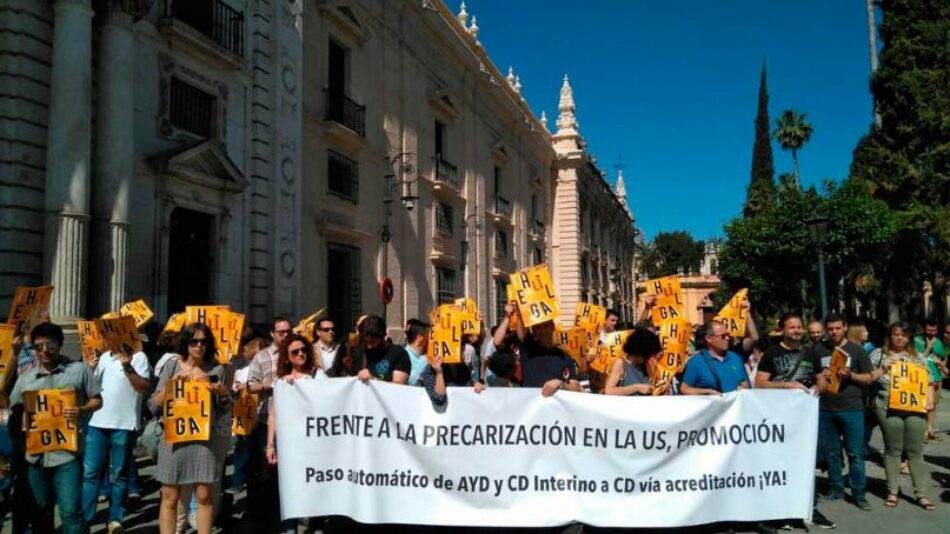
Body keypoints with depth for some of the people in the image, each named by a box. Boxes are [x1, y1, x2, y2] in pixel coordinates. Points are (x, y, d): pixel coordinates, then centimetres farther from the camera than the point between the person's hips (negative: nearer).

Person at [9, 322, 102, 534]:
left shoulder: (79, 369, -1)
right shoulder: (25, 377, 10)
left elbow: (97, 400, 2)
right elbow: (15, 410, 15)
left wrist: (81, 411, -18)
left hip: (67, 453, -4)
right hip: (34, 454, 4)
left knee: (71, 511, -3)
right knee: (39, 512, 17)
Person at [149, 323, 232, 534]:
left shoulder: (217, 369, 4)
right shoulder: (172, 366, 2)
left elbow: (225, 409, 10)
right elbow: (154, 406, 0)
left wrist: (224, 394, -10)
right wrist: (170, 383, -12)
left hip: (206, 438, 0)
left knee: (204, 496, 3)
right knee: (169, 498, 4)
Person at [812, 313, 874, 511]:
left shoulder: (857, 351, 2)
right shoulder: (817, 350, 7)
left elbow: (869, 378, 2)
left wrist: (850, 375, -14)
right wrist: (819, 379, -6)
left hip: (852, 409, -2)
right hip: (825, 409, 2)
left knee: (856, 453, 0)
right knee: (831, 452, 10)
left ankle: (859, 494, 9)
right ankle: (836, 489, 22)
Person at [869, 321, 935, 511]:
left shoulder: (917, 357, 14)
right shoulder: (879, 354, 7)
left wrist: (928, 400, 0)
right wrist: (884, 369, -11)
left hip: (915, 408, 2)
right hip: (888, 408, -2)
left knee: (915, 451, 5)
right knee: (892, 450, 5)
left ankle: (920, 493, 13)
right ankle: (892, 491, 14)